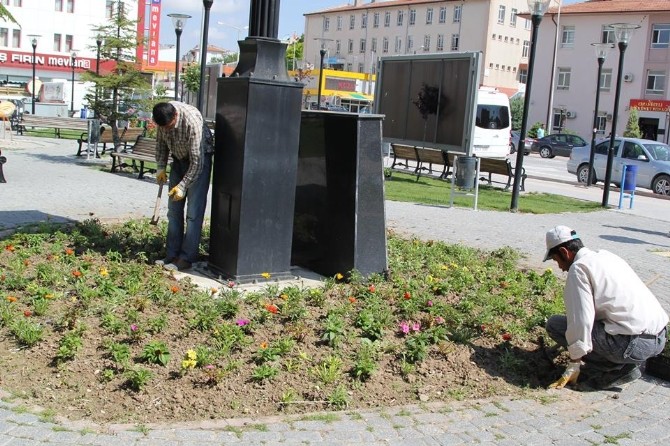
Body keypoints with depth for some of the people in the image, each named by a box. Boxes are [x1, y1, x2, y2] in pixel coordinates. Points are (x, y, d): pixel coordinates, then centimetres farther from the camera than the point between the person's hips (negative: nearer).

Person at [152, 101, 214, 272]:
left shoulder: (192, 121, -33)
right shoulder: (163, 116, -14)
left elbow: (197, 161, -30)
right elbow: (161, 142, 6)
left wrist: (183, 186, -30)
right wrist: (160, 167, -2)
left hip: (199, 160, -7)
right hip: (179, 160, 7)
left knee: (193, 212, -10)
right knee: (174, 210, 6)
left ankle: (186, 259, -7)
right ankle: (172, 255, 12)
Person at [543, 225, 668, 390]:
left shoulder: (578, 268, -9)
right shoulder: (605, 256, 18)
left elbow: (581, 320, -15)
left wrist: (572, 368, -5)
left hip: (634, 344, -9)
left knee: (555, 324, -2)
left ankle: (616, 370, -3)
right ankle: (625, 364, 13)